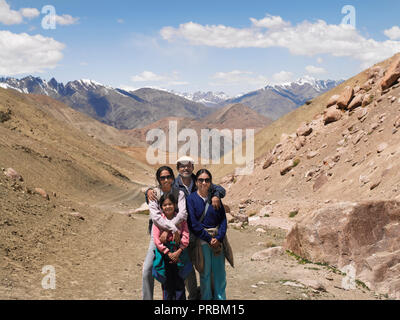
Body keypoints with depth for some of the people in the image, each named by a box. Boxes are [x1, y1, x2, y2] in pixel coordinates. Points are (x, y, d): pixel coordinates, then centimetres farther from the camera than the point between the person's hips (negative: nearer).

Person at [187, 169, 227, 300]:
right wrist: (209, 239, -11)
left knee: (220, 272, 7)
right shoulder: (191, 199, -4)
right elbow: (193, 224, -9)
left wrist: (219, 238, -10)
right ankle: (206, 297, 15)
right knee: (205, 273, 2)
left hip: (217, 240, 3)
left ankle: (221, 297, 20)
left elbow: (223, 219, 4)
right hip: (201, 240, -3)